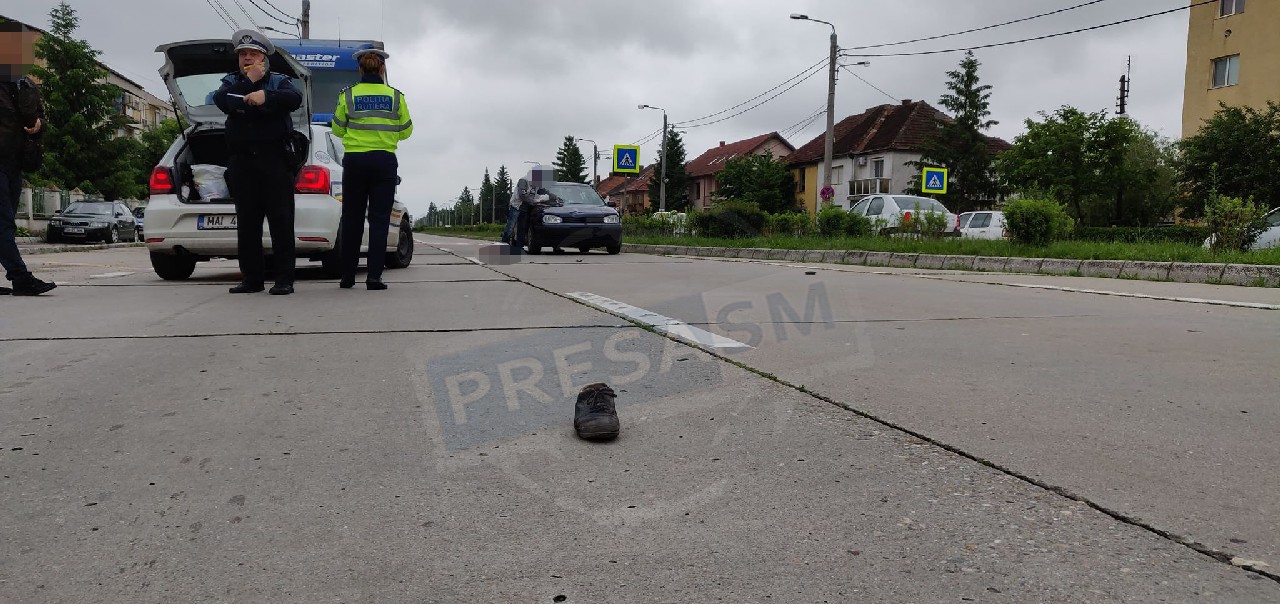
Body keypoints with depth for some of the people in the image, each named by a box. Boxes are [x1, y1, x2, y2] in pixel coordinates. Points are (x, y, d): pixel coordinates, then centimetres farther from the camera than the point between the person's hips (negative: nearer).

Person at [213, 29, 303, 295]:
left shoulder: (279, 81, 12)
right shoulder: (231, 81, 19)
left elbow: (294, 99, -10)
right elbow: (220, 99, -3)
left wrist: (266, 97, -20)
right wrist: (249, 82, -5)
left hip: (275, 158, -3)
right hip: (241, 161, 3)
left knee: (281, 219, -6)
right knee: (246, 222, 2)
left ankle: (284, 279, -4)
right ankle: (252, 278, 8)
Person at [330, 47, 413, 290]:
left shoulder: (347, 95, -1)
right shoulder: (395, 96, 0)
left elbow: (338, 129, 7)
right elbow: (405, 131, 9)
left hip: (354, 160, 1)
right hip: (384, 161, 0)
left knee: (352, 218, 9)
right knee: (379, 218, 1)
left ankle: (347, 276, 12)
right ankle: (374, 276, -7)